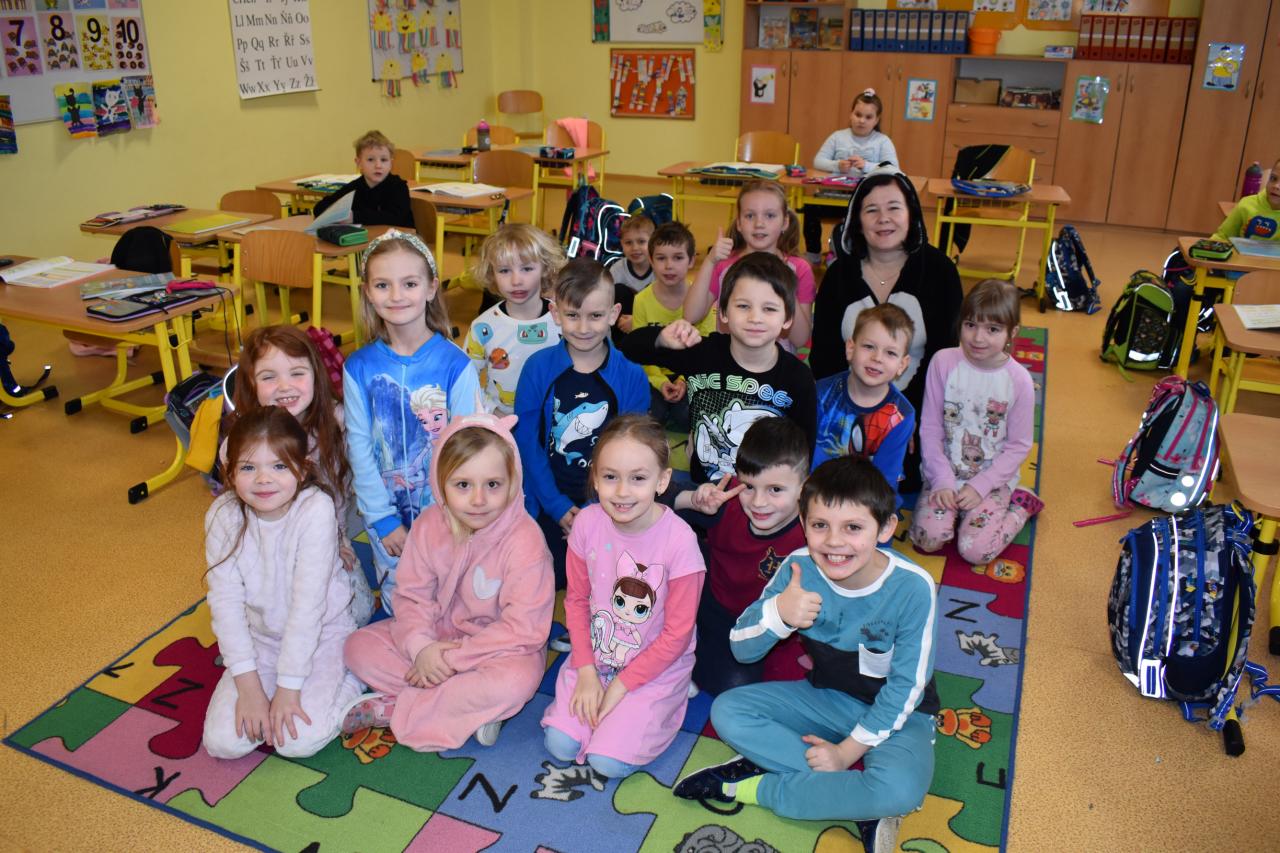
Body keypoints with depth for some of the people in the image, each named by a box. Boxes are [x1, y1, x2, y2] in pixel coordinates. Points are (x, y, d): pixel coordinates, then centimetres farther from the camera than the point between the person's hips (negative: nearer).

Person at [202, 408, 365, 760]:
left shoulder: (316, 509, -26)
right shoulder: (222, 516, -14)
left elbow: (309, 602, -24)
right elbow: (226, 601, -13)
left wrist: (288, 688, -22)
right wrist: (248, 684, -16)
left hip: (322, 634, -4)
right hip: (260, 639, 4)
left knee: (299, 740, -19)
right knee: (222, 741, -10)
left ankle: (350, 680, 7)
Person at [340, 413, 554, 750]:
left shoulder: (525, 540, -24)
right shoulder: (429, 526, -9)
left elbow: (523, 628, -24)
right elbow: (411, 596, -4)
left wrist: (454, 658, -23)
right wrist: (421, 646, -24)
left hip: (498, 649, -5)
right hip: (436, 636, 5)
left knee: (516, 679, -37)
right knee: (359, 645, -10)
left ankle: (392, 708, -19)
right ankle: (470, 706, -16)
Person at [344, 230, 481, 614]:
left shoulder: (455, 364, -13)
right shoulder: (359, 367, -5)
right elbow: (359, 447, -3)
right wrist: (382, 518, -6)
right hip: (388, 512, 2)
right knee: (399, 606, 12)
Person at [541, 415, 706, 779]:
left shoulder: (679, 540, -24)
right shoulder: (587, 523, -13)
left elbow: (677, 635, -16)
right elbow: (576, 600, 1)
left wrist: (620, 686, -13)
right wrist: (587, 671, -7)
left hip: (656, 665, -3)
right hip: (595, 655, 4)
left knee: (609, 760, -14)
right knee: (560, 745, -9)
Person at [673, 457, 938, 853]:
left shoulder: (913, 588, -25)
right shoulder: (799, 568, -17)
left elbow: (906, 687, -16)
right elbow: (742, 649, -14)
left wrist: (848, 750, -17)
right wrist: (778, 612, -35)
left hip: (895, 715, -3)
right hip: (825, 697, 4)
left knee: (899, 790, -35)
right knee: (727, 711, -16)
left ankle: (756, 786, -16)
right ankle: (859, 803, -17)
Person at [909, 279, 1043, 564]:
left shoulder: (1018, 381, -12)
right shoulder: (944, 362, -10)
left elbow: (1019, 446, -5)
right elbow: (930, 428, -5)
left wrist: (980, 486, -13)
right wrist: (942, 480, -11)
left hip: (993, 479, -1)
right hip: (945, 474, 1)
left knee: (975, 549, -16)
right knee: (927, 538, -17)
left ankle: (1020, 503, 10)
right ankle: (957, 506, 13)